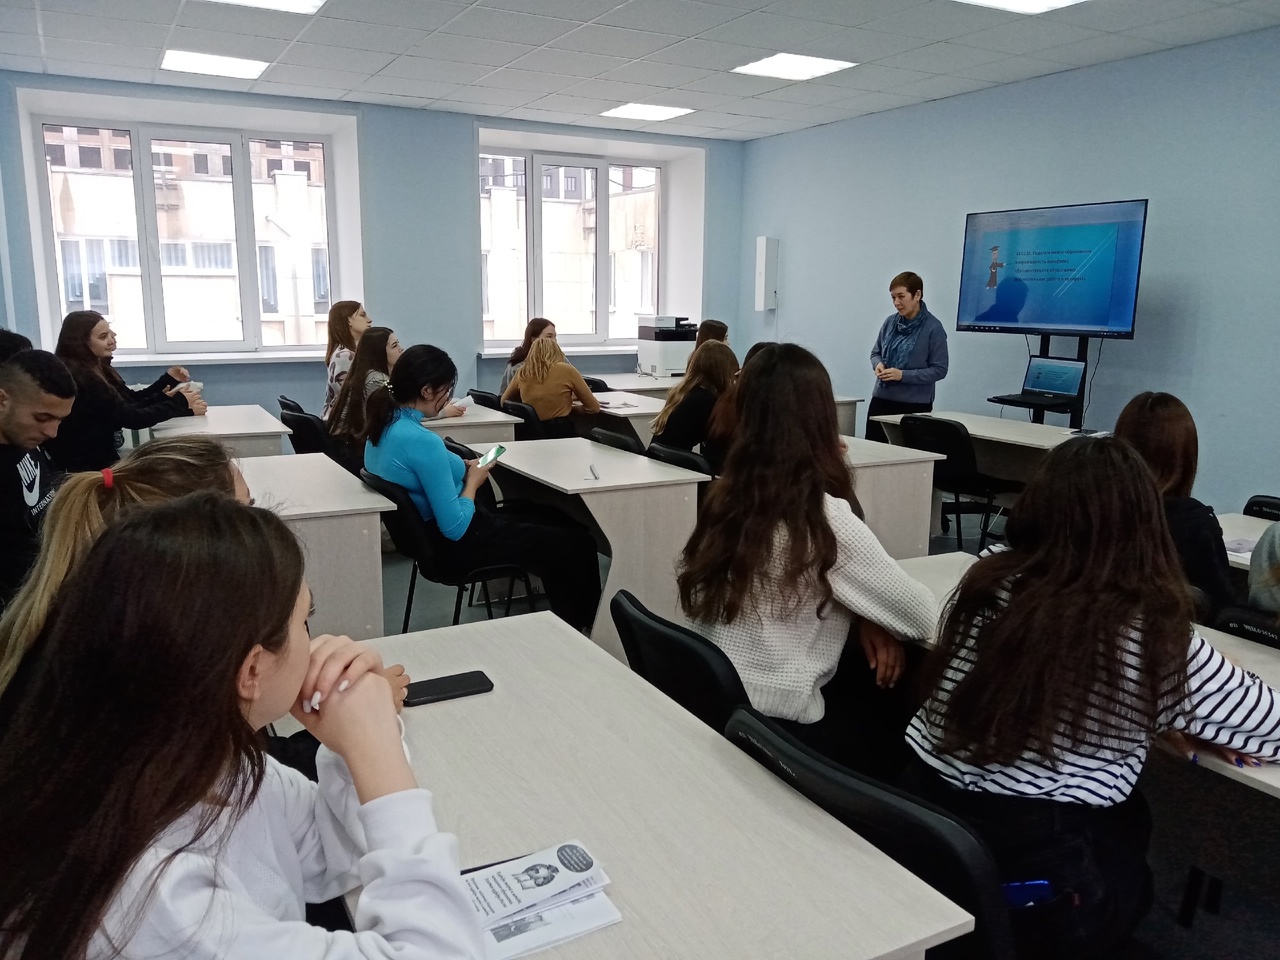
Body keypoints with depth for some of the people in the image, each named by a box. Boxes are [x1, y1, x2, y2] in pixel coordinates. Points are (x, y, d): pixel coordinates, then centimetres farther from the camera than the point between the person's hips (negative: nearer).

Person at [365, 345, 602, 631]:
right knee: (576, 543, 1)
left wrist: (461, 469, 3)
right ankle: (579, 626, 24)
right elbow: (455, 527, -27)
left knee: (541, 520, 24)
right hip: (454, 544, -10)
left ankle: (563, 620, 34)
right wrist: (473, 481, -11)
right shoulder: (422, 441, -30)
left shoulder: (384, 425, -1)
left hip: (426, 533, 10)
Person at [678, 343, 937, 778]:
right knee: (908, 694, 17)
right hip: (780, 730, -6)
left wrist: (862, 618, -3)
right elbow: (923, 618, -10)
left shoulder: (724, 498, -1)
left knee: (868, 675, 23)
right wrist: (871, 616, 8)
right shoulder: (826, 519, -21)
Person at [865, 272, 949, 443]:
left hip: (915, 404, -4)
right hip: (881, 398, 4)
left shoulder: (933, 328, -9)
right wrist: (878, 364, -7)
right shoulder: (890, 322, 4)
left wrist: (903, 375, -18)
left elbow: (939, 370, -9)